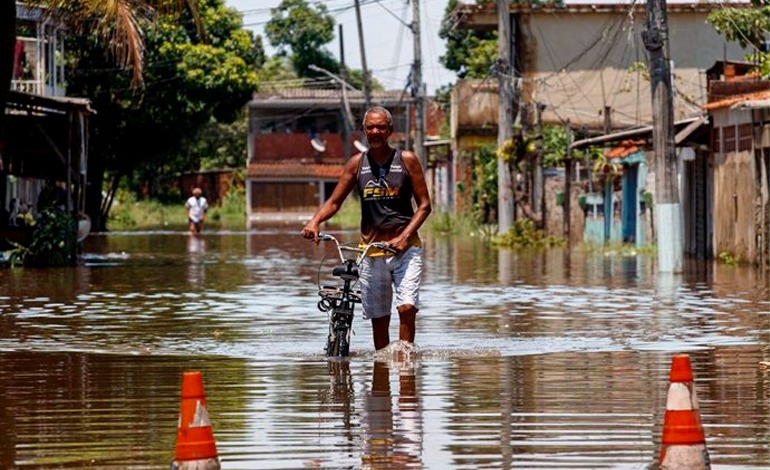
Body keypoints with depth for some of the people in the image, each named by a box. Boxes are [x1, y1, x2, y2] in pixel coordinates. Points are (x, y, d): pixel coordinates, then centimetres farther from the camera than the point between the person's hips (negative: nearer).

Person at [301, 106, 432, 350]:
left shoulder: (407, 160, 0)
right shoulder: (357, 163, 6)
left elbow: (424, 205, 0)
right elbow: (334, 202, 7)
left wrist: (405, 236, -14)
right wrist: (314, 222, -13)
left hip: (405, 248, -2)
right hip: (371, 252, 2)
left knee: (407, 308, -19)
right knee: (378, 319, 6)